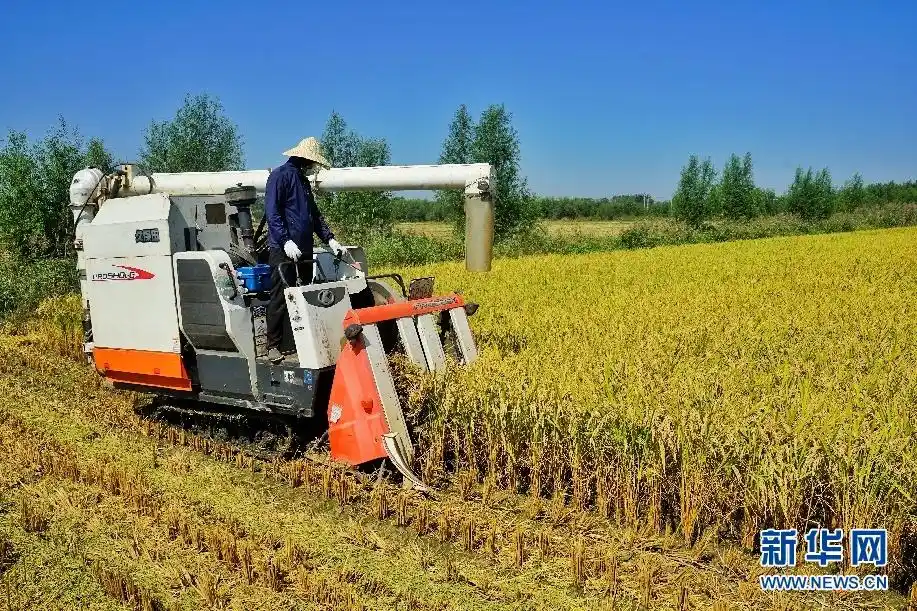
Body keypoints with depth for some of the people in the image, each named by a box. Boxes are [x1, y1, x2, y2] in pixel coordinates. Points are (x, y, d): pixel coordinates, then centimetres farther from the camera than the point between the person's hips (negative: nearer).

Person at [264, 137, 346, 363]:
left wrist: (330, 240, 16)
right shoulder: (281, 175, -6)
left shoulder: (303, 181, 21)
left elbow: (315, 214, 26)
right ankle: (274, 346, -1)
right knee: (281, 298, -7)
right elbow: (272, 211, -14)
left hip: (304, 249, 9)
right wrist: (286, 241, -23)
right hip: (283, 249, -9)